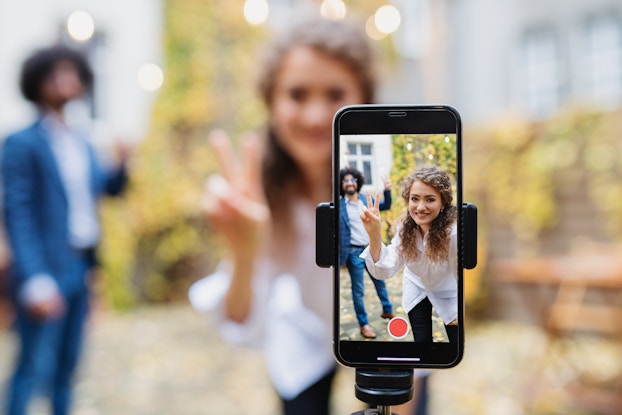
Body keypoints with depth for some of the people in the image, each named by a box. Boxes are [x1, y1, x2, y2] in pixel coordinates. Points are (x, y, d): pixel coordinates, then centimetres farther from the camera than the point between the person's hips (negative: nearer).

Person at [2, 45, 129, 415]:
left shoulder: (83, 142, 14)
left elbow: (104, 187, 19)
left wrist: (123, 165, -2)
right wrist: (36, 281, -19)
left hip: (81, 269, 7)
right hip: (49, 271, -7)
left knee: (67, 367, 15)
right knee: (34, 368, -2)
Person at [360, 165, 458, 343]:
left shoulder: (453, 232, -35)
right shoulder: (405, 228, -22)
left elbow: (459, 276, -21)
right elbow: (384, 271, -26)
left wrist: (459, 314, -7)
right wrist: (374, 235, -41)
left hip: (448, 293, -3)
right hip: (417, 288, 3)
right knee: (421, 339, 10)